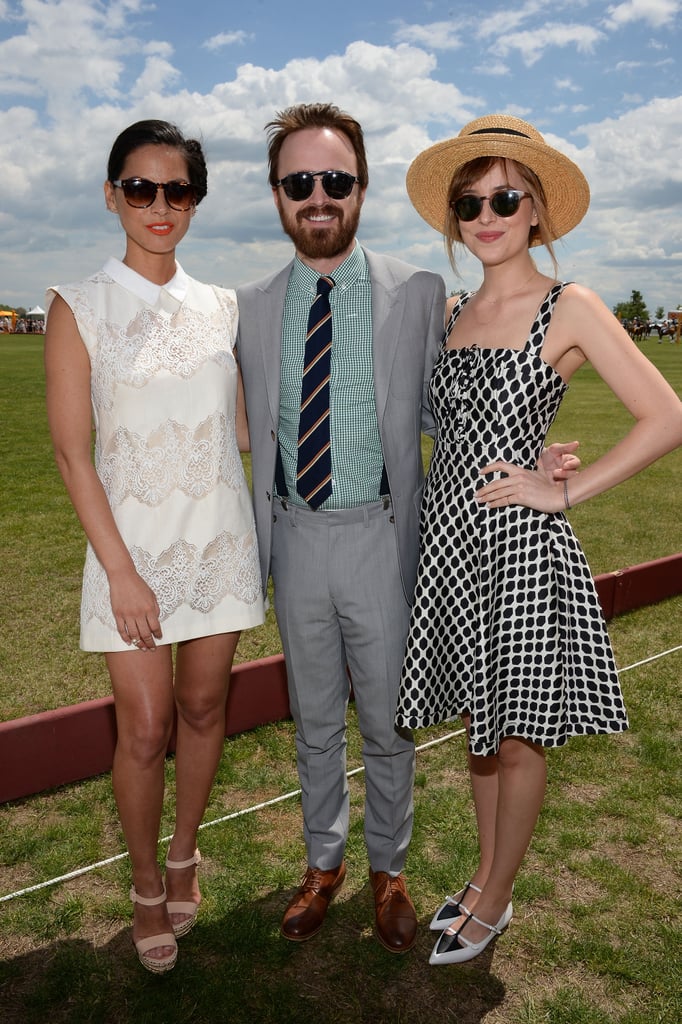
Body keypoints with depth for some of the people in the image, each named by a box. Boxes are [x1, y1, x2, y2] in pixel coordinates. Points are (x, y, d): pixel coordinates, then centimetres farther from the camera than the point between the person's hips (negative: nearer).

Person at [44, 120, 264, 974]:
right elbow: (72, 450, -8)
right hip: (133, 541, -3)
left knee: (203, 709, 13)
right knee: (145, 727, 4)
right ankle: (147, 887, 29)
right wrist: (120, 570, -12)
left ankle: (185, 853, 38)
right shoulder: (79, 308, -4)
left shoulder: (220, 307, 7)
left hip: (218, 535, 3)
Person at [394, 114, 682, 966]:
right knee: (479, 723, 18)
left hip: (515, 543, -6)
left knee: (516, 735, 10)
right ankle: (485, 873, 38)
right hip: (447, 536, 6)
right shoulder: (451, 311, 10)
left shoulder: (570, 309, -7)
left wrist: (563, 491, -13)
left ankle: (494, 902, 30)